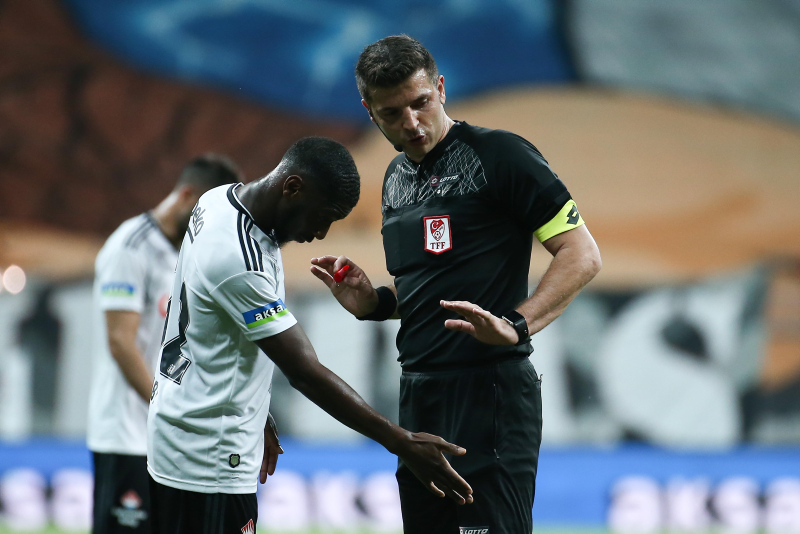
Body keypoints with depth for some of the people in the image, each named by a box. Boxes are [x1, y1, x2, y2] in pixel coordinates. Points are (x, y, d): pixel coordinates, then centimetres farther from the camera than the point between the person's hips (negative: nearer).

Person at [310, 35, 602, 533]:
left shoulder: (499, 154, -8)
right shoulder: (397, 178, 17)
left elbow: (582, 255, -12)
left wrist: (514, 324, -24)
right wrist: (373, 303, 9)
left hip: (488, 393, -8)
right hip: (420, 396, 8)